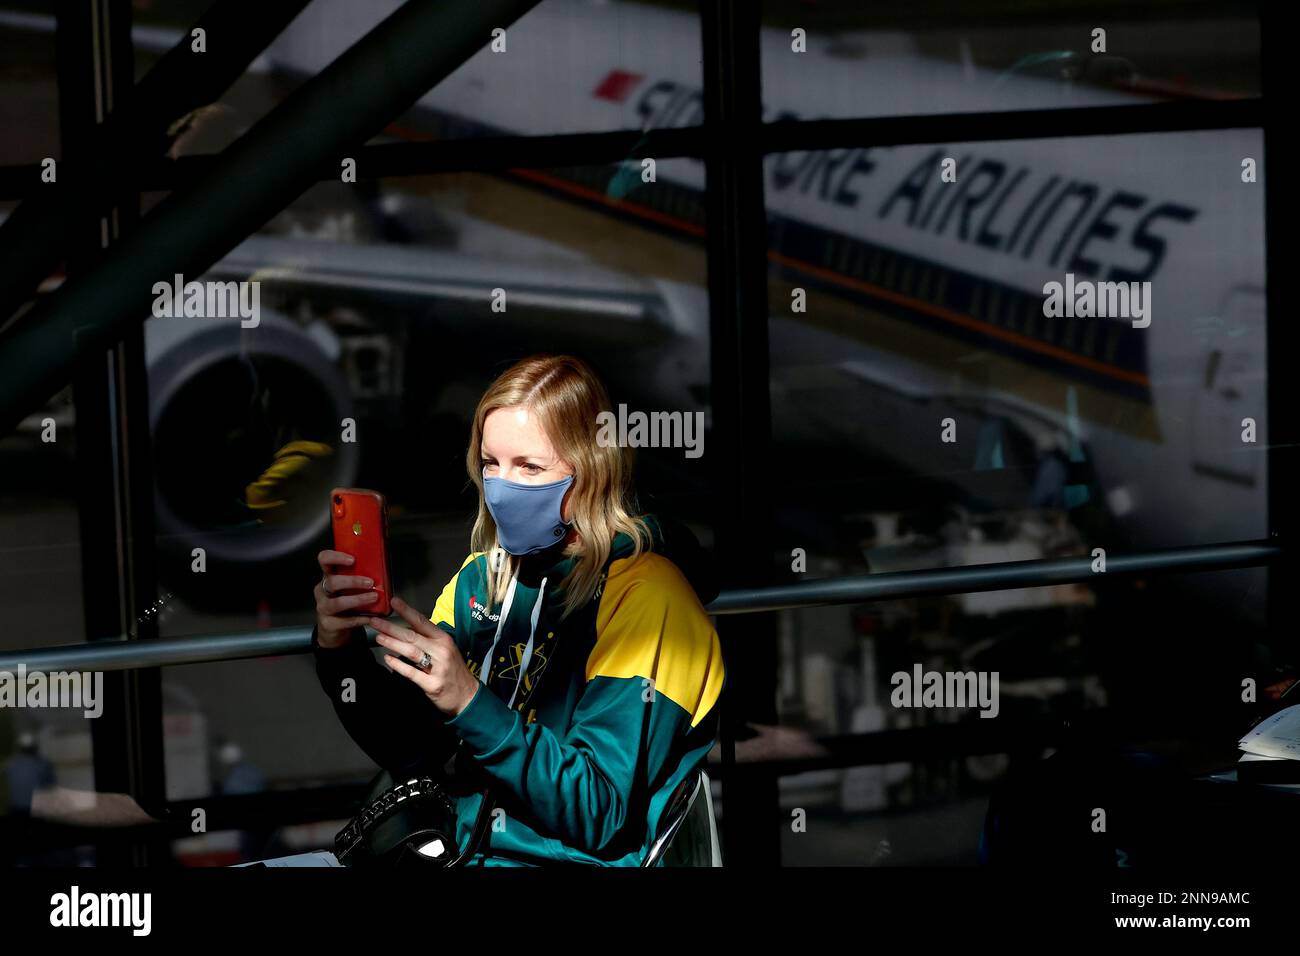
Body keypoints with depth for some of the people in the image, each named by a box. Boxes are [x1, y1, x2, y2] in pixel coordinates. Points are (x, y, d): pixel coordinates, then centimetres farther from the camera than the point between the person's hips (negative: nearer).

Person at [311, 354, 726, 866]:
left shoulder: (643, 592, -12)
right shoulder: (484, 576, 8)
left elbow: (600, 817, -17)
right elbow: (414, 751, 8)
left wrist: (470, 704, -25)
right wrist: (340, 650, -7)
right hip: (463, 850, 6)